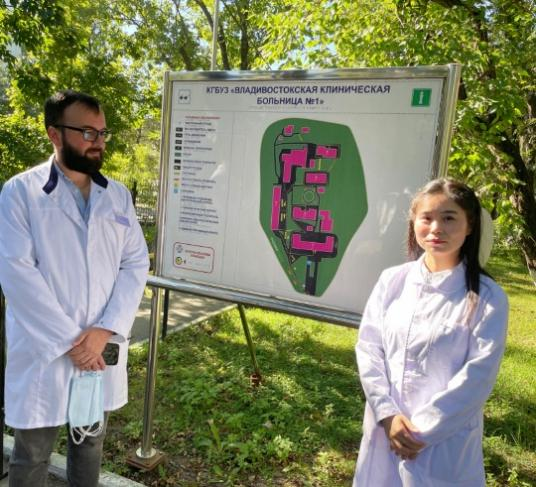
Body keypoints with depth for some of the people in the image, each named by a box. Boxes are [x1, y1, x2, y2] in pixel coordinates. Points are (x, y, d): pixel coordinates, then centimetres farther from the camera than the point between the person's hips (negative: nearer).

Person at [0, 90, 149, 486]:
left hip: (101, 348, 4)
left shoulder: (118, 195, 5)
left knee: (91, 443, 21)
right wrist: (68, 341, -17)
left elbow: (136, 264, 0)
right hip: (44, 351, -3)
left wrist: (105, 331, -11)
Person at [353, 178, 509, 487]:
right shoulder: (392, 281, -3)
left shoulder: (488, 298, -10)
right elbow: (368, 347, -2)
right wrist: (387, 412, -11)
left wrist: (423, 429, -13)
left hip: (445, 439, -2)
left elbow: (478, 376, -12)